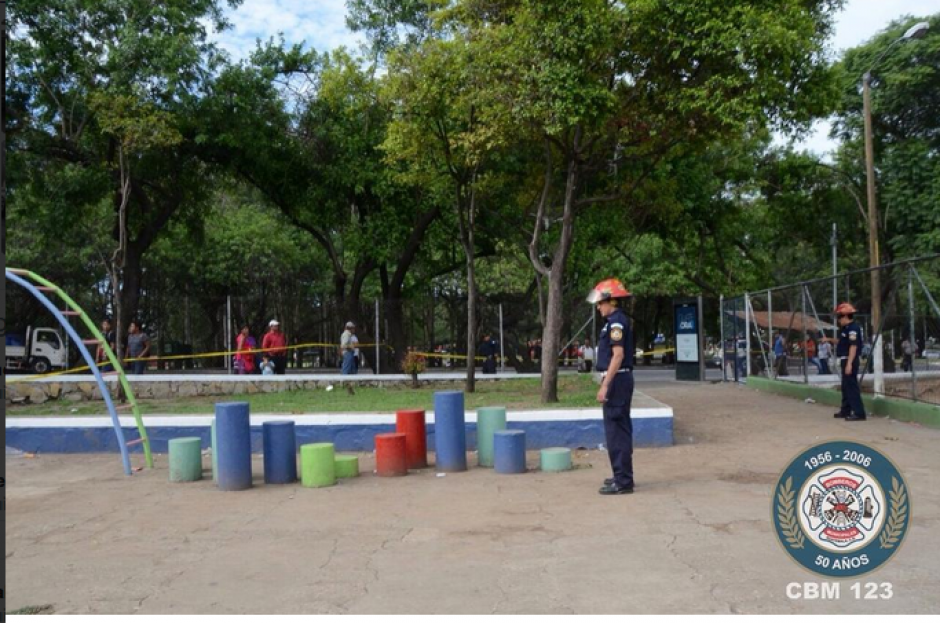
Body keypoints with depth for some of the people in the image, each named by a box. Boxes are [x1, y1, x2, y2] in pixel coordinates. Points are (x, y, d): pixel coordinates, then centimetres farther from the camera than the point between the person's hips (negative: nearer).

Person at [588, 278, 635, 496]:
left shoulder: (616, 322, -15)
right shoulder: (618, 321, 15)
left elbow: (618, 355, -22)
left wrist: (605, 385, -23)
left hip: (617, 380, -10)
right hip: (620, 380, 10)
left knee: (616, 430, -7)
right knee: (620, 428, 16)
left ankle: (623, 481, -3)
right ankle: (623, 476, 25)